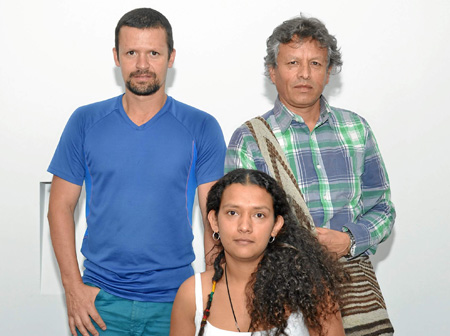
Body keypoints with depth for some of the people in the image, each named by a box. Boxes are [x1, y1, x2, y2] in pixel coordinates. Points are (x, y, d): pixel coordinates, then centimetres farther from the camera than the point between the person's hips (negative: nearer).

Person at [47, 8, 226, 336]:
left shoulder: (202, 128, -1)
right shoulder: (85, 122, 2)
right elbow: (61, 206, 5)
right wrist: (73, 285, -3)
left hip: (174, 300, 0)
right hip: (100, 300, 1)